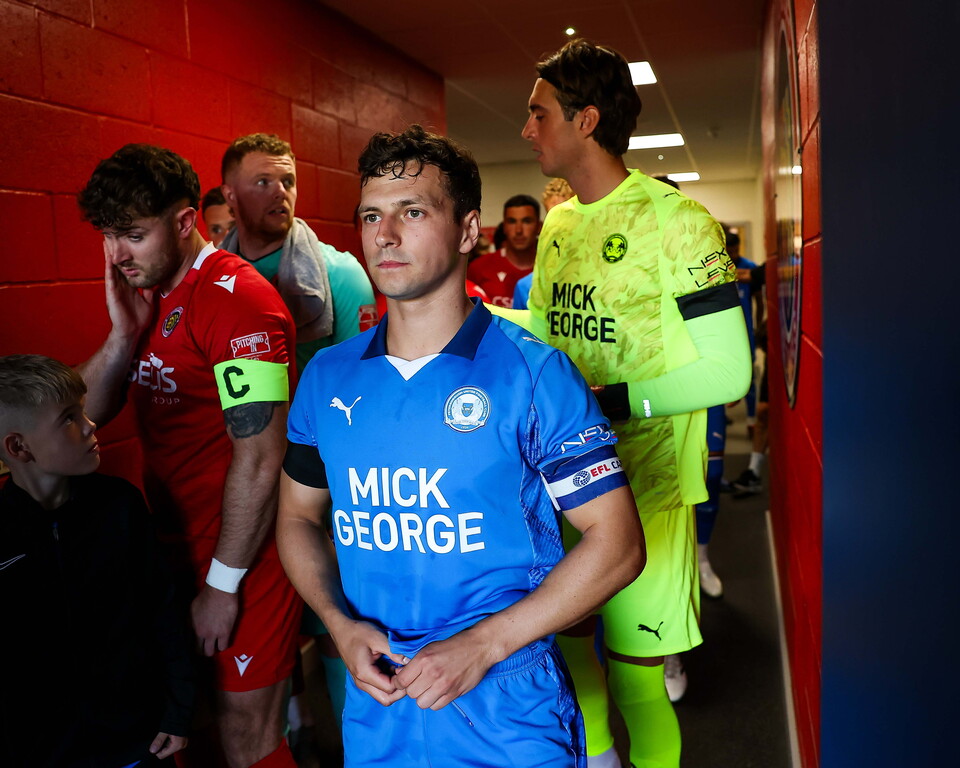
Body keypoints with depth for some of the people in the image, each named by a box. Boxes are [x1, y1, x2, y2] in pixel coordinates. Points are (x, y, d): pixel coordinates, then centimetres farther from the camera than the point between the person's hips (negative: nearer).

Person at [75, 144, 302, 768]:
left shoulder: (237, 298, -18)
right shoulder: (150, 297, 8)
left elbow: (260, 459, -21)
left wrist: (223, 583, -15)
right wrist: (126, 333, -8)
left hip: (244, 557, -7)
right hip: (177, 549, 8)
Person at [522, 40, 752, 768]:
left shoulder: (674, 220, -12)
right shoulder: (557, 225, 10)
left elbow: (726, 371, -16)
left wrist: (611, 400, -22)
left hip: (645, 486, -6)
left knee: (634, 675, 3)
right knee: (566, 640, 19)